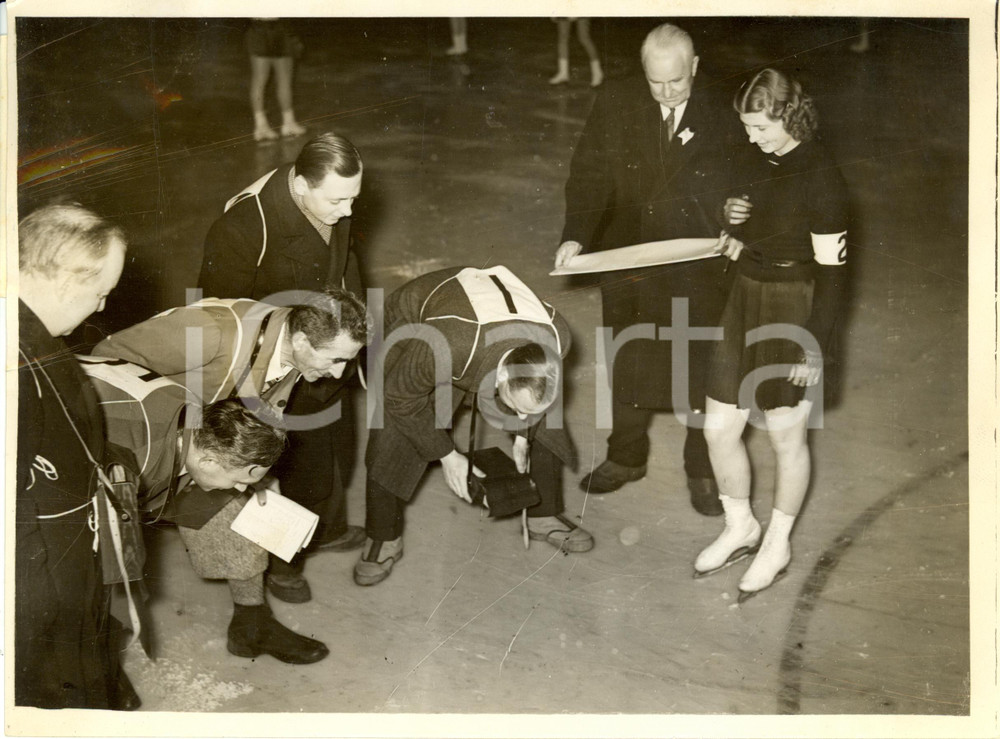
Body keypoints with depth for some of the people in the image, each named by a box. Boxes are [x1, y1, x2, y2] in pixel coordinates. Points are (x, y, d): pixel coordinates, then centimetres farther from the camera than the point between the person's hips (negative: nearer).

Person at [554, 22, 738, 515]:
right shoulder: (615, 105, -8)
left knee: (700, 367, 8)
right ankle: (626, 456, 39)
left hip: (696, 260, -2)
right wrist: (576, 236, -17)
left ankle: (702, 469, 28)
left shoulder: (719, 115, -11)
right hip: (627, 254, 2)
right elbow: (589, 174, -5)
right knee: (625, 361, 18)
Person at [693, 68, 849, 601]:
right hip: (743, 300, 7)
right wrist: (729, 217, -6)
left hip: (792, 311, -7)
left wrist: (815, 348, -17)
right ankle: (741, 528, 34)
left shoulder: (820, 177, -17)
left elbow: (831, 271, -16)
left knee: (786, 435, 10)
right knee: (719, 429, 10)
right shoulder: (755, 162, 4)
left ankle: (777, 545, 30)